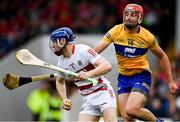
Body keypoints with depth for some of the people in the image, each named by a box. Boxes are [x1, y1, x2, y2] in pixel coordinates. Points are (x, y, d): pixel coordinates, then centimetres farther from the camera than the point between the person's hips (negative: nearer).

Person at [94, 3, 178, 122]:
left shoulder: (147, 36, -9)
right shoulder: (116, 31, -7)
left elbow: (162, 56, 6)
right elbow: (97, 49, -14)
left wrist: (170, 82, 6)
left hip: (142, 77, -3)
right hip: (123, 78, 3)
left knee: (131, 110, -24)